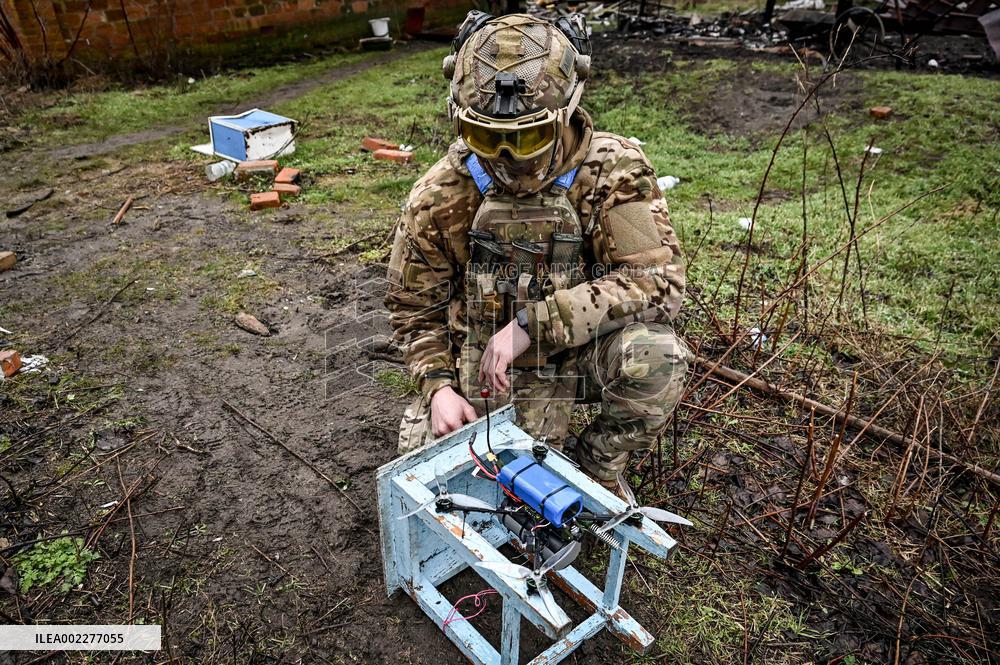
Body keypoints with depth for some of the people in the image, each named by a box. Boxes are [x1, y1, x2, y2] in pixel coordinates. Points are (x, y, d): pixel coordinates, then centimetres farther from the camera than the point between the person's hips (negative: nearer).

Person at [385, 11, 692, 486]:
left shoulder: (612, 170, -17)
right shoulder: (440, 197, -11)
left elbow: (658, 279, -26)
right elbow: (415, 306, 2)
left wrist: (531, 324, -31)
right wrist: (438, 384, -14)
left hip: (583, 352, -1)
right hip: (488, 367, 2)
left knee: (653, 355, -32)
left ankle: (597, 465, 1)